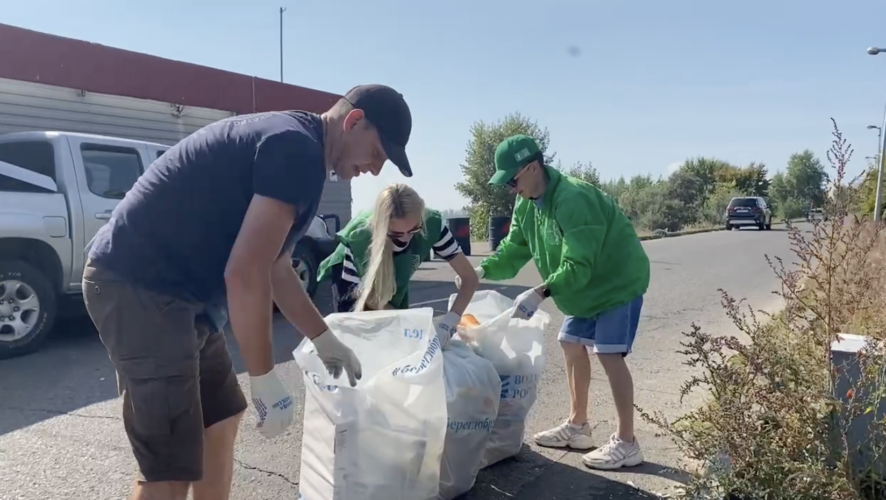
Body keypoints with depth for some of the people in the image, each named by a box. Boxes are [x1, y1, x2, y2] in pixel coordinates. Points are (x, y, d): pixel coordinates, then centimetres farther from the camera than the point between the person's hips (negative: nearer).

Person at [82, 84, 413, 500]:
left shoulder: (288, 145, 16)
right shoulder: (298, 150, -16)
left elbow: (274, 268, 23)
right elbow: (245, 274, -23)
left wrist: (326, 342, 26)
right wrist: (266, 380, -14)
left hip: (174, 290, 11)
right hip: (138, 288, -11)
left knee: (221, 420, 19)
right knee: (172, 466, -7)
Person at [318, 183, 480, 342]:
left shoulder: (432, 224, -35)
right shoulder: (359, 236, -39)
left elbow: (470, 278, -30)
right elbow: (365, 295, -23)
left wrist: (448, 323, -44)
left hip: (397, 279, 3)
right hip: (349, 273, -2)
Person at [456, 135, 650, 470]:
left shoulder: (573, 199, -32)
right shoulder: (526, 206, -2)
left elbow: (578, 265, -35)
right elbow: (513, 249, 2)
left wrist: (539, 293, -43)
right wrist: (482, 271, -14)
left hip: (619, 282, -9)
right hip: (586, 287, 9)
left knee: (609, 354, -12)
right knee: (571, 344, 11)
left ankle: (626, 443, -1)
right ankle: (577, 425, 24)